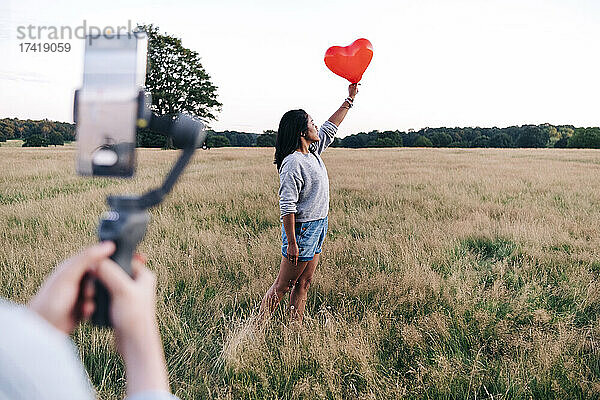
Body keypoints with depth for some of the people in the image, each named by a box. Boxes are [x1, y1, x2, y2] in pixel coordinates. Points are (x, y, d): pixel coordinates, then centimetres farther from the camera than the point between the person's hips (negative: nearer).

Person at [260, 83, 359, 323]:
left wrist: (349, 100, 29)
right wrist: (291, 243, -22)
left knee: (304, 284, 13)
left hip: (317, 227, 9)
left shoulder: (313, 151, 8)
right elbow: (287, 206, -22)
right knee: (283, 286, -1)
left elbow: (329, 129, 25)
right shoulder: (293, 163, -20)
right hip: (301, 229, -9)